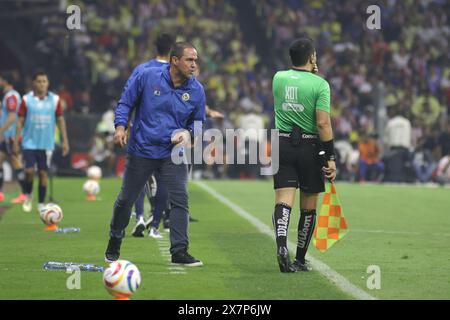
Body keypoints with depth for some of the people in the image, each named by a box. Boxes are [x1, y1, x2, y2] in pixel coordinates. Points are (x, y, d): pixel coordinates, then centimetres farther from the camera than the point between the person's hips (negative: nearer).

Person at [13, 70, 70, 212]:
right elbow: (20, 121, 2)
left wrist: (65, 140, 3)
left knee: (43, 172, 2)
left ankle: (41, 204, 12)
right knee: (29, 170, -12)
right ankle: (28, 196, 14)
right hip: (29, 142, -1)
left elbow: (60, 120, 7)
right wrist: (16, 141, -2)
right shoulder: (26, 99, -2)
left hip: (46, 143, 1)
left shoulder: (55, 99, 1)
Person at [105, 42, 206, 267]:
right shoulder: (147, 77, -9)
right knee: (126, 199, 9)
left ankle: (179, 251, -8)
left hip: (173, 154, 1)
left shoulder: (196, 90, -3)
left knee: (180, 199, -13)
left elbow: (198, 122, 10)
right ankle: (114, 245, 30)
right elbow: (125, 102, 2)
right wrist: (121, 126, -13)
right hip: (141, 150, -1)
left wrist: (188, 133, -10)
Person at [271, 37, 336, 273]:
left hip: (282, 144, 2)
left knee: (284, 201, -6)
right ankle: (300, 259, 17)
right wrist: (331, 158, -10)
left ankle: (281, 245, -31)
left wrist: (311, 72, 24)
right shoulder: (320, 84, -8)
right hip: (309, 146, -2)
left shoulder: (278, 78, 4)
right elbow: (323, 123, -14)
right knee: (308, 207, 10)